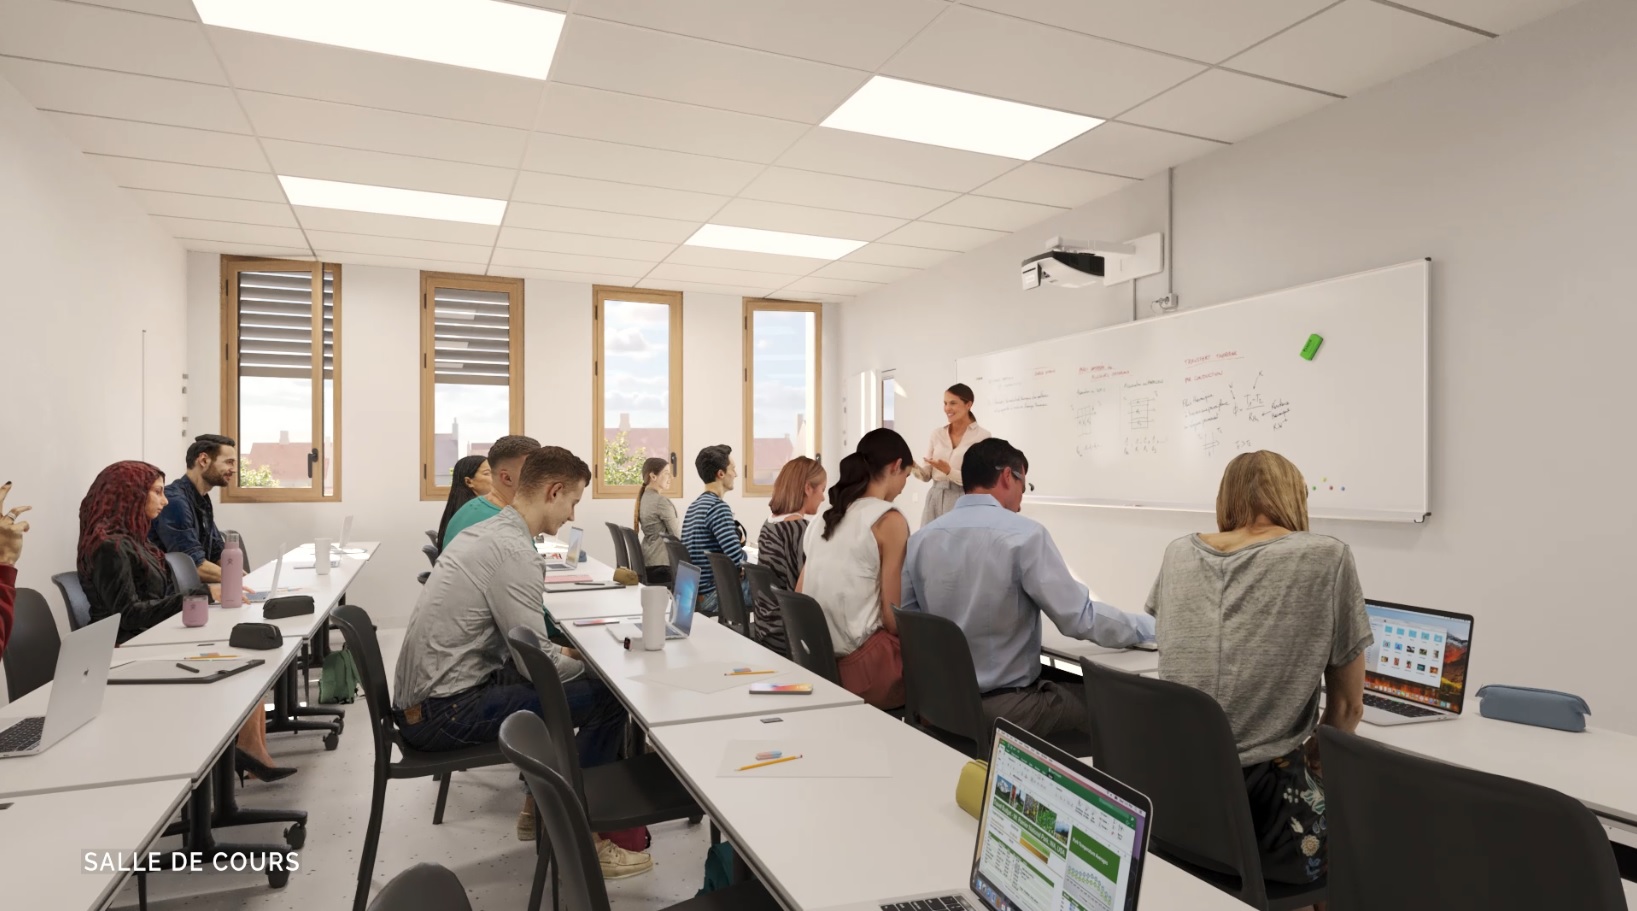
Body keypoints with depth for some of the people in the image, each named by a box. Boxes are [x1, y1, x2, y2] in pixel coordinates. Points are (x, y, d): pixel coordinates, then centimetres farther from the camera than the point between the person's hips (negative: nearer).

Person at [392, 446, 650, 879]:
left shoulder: (485, 532, 10)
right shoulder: (514, 550, -21)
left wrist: (562, 653, 11)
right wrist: (588, 663, -2)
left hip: (419, 697, 10)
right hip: (444, 710, -10)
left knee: (563, 683, 23)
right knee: (606, 696, -10)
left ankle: (540, 805, 31)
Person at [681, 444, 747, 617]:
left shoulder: (695, 505, 11)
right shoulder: (718, 507, -17)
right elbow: (737, 560, -24)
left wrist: (736, 541, 8)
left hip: (695, 592, 9)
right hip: (711, 595, -9)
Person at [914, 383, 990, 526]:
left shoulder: (982, 436, -4)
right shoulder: (937, 434, 9)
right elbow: (927, 475, 9)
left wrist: (949, 472, -21)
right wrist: (914, 467, -11)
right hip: (935, 499, 4)